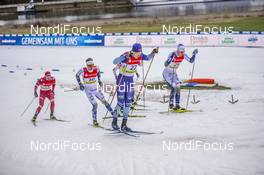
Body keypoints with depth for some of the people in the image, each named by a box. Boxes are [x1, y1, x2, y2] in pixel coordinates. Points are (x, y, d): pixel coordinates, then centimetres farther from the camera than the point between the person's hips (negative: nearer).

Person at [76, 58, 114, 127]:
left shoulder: (96, 68, -13)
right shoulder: (83, 70, -20)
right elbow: (77, 75, -1)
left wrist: (99, 80, 6)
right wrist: (80, 84, -7)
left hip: (96, 89, 3)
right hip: (88, 91, -3)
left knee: (104, 101, 9)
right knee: (95, 104, -11)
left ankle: (113, 113, 24)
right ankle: (94, 121, 2)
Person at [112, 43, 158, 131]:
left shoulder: (140, 56, -6)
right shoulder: (126, 56, -24)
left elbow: (148, 58, 15)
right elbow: (115, 62, -37)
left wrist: (153, 53, -3)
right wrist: (124, 56, -51)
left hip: (130, 80, 6)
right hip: (122, 79, -6)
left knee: (128, 103, 4)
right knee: (121, 103, -6)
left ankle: (124, 124, 12)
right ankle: (114, 121, 13)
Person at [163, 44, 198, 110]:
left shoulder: (183, 55, -9)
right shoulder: (172, 54, -27)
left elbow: (191, 61, -4)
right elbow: (166, 64, -36)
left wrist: (194, 54, -18)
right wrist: (171, 58, -51)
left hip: (174, 73, 7)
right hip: (167, 73, -7)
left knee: (178, 88, 1)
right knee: (174, 88, -19)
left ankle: (177, 105, 9)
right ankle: (171, 104, -9)